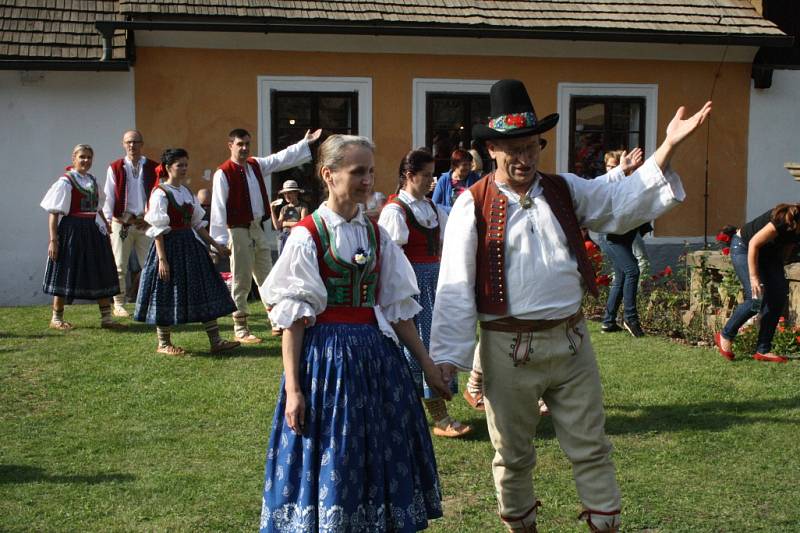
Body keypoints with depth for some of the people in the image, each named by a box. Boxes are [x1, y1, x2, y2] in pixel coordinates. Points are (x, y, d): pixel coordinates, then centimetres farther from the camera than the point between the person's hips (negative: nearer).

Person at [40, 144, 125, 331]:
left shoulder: (92, 180, 12)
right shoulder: (65, 181, -8)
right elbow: (53, 212, -12)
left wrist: (106, 227, 17)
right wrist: (53, 240, -17)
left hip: (94, 231, 7)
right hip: (73, 231, -7)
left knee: (103, 275, 7)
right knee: (66, 274, 2)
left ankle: (106, 318, 14)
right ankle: (56, 318, 15)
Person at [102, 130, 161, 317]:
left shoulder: (153, 168, 6)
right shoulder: (115, 168, 3)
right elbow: (109, 196, 3)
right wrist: (108, 221, -3)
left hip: (145, 222, 1)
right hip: (122, 222, -1)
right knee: (120, 265, 3)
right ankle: (119, 305, 11)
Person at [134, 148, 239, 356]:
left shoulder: (187, 192, 12)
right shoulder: (160, 193, -10)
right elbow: (158, 230, -14)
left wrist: (215, 245, 13)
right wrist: (162, 259, -19)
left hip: (189, 245, 8)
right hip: (170, 246, -8)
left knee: (205, 291, 5)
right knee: (167, 295, 1)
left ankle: (215, 341, 8)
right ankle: (163, 343, 15)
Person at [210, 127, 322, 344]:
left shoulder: (256, 165, 9)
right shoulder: (223, 173, -12)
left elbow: (282, 158, 17)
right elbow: (218, 208, -15)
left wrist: (306, 142, 16)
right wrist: (220, 240, -18)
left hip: (258, 229, 7)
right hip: (239, 231, -7)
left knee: (266, 278, 13)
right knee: (241, 281, 0)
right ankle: (240, 330, 10)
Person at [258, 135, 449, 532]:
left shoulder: (376, 235, 8)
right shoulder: (307, 236, -7)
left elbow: (397, 307, 10)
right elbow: (293, 318, -9)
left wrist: (427, 365, 9)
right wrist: (293, 388, -12)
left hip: (376, 353, 5)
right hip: (327, 354, -5)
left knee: (382, 461, 11)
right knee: (330, 466, 3)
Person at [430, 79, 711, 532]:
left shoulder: (566, 191, 7)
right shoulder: (473, 206, -6)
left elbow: (626, 202, 0)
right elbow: (455, 288, -9)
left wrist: (669, 147, -10)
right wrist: (447, 358, -12)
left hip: (570, 339, 3)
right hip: (508, 348, -3)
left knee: (591, 446, 11)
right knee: (513, 455, 13)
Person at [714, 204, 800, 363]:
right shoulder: (783, 220, -33)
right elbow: (754, 244, -26)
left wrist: (779, 275, 9)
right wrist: (753, 277, -25)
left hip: (768, 252, 8)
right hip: (743, 247, -8)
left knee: (779, 298, -4)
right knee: (756, 300, -18)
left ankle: (763, 350, 2)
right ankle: (725, 336, 2)